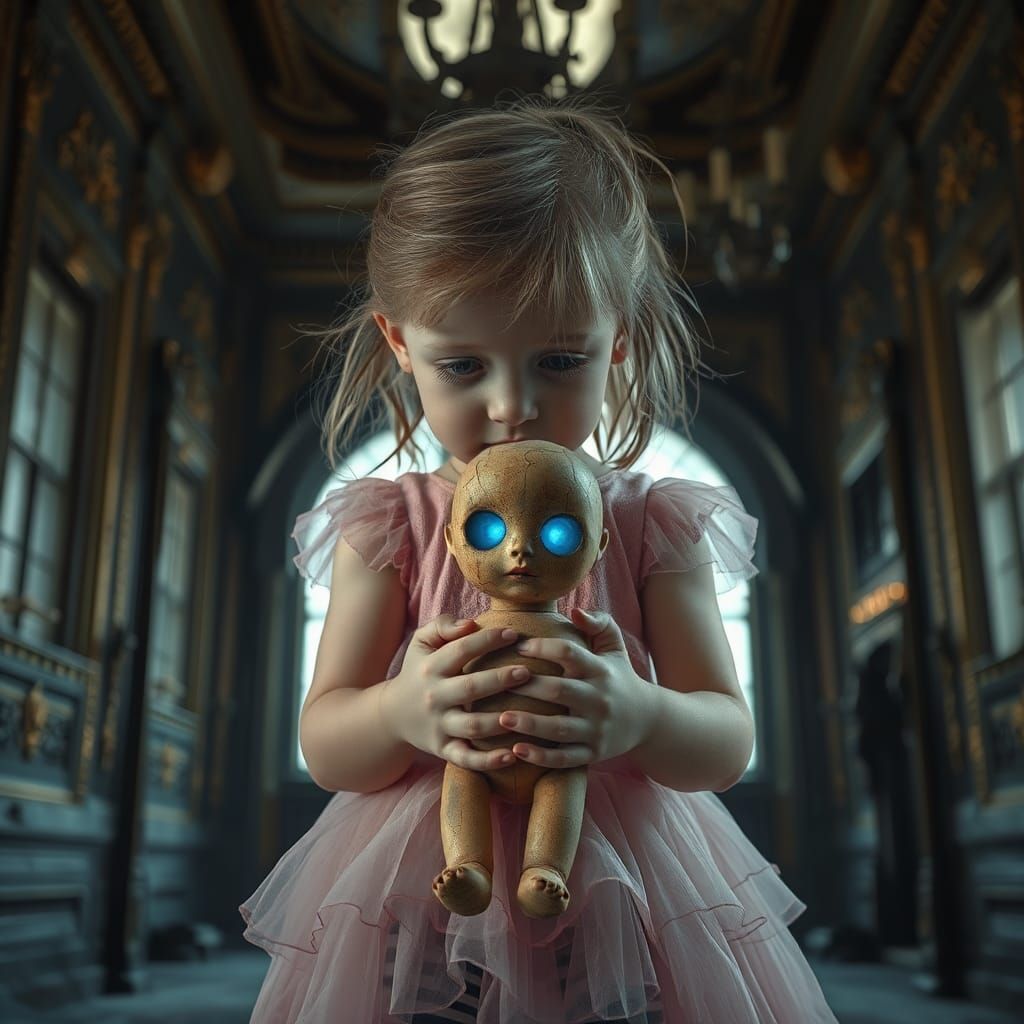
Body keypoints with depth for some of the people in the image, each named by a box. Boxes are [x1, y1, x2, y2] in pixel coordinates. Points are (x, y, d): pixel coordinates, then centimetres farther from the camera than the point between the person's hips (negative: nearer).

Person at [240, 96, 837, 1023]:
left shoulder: (654, 523, -8)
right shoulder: (388, 526, -8)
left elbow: (728, 746, -8)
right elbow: (324, 748, -7)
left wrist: (639, 715, -30)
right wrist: (401, 713, -30)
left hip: (624, 894, 1)